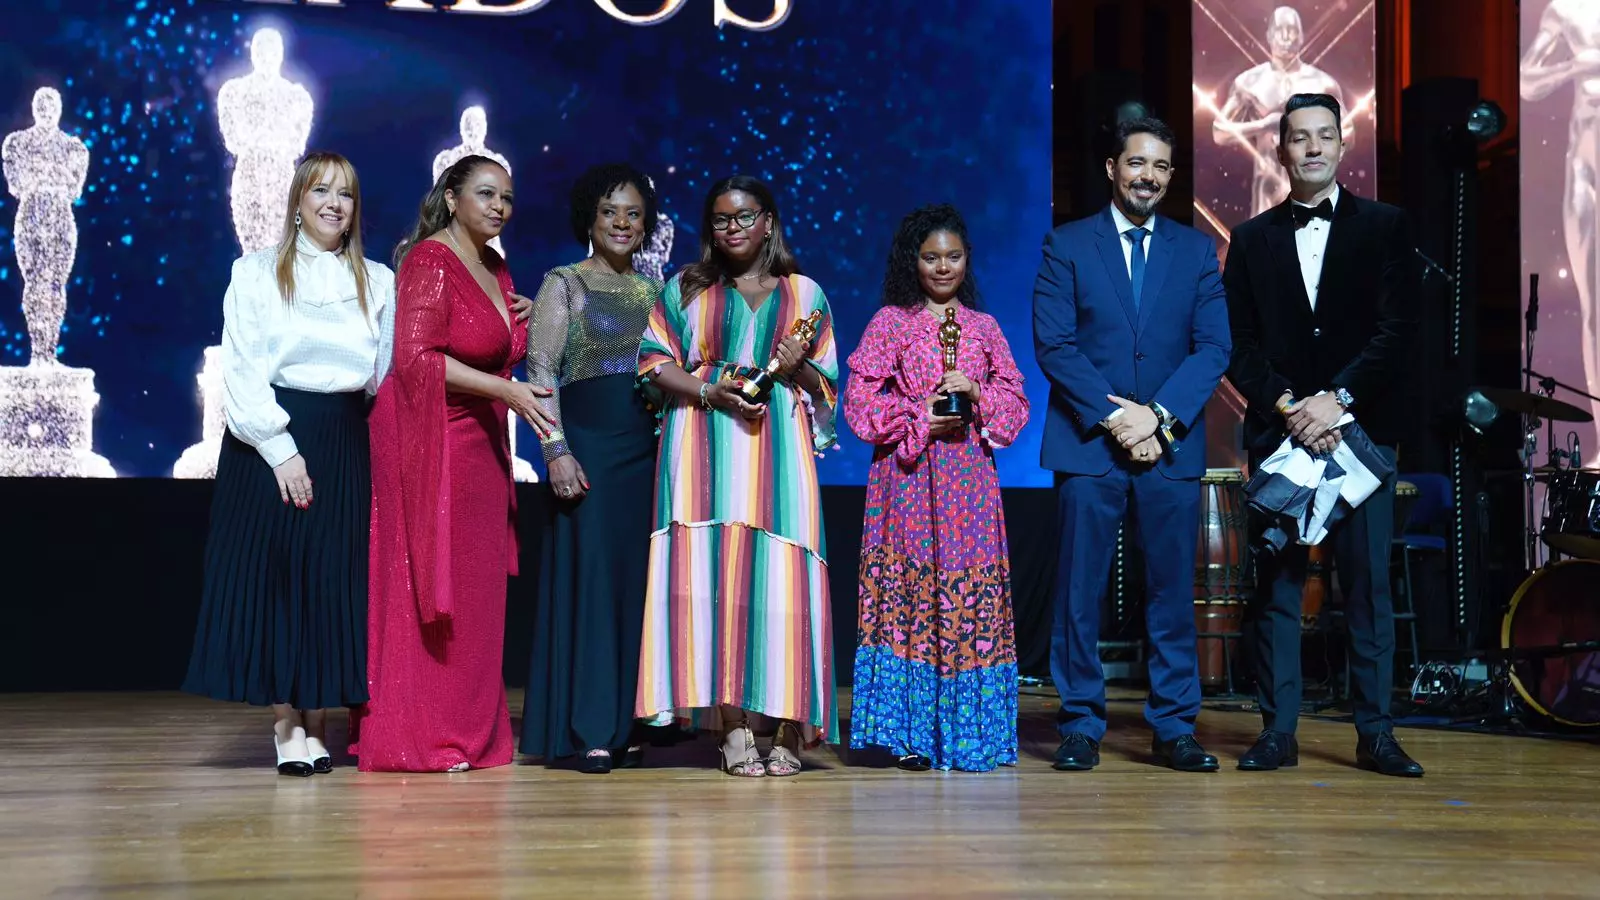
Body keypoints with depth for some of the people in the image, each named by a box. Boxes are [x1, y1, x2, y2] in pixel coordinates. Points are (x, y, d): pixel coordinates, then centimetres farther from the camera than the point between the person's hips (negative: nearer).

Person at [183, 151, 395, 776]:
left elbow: (387, 375, 10)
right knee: (273, 572, -3)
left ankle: (316, 722, 11)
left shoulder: (378, 282, 12)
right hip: (270, 438, -2)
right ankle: (286, 724, 5)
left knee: (335, 577, 1)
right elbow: (241, 371, -4)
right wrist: (281, 448, -13)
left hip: (347, 443, 2)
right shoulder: (257, 273, 4)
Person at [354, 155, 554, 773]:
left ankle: (466, 731, 17)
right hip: (428, 439, -8)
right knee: (428, 587, -3)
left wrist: (523, 324, 7)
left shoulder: (496, 269, 16)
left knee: (473, 589, 9)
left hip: (478, 442, 8)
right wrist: (506, 390, -22)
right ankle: (417, 739, 5)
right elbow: (415, 358, -19)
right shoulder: (430, 260, -11)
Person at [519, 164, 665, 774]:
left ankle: (625, 723, 13)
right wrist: (557, 448, -16)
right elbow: (540, 372, -6)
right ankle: (589, 729, 0)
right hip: (588, 444, -5)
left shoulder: (652, 292, 16)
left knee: (638, 579, 5)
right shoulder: (564, 284, 1)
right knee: (590, 574, -5)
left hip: (647, 448, 5)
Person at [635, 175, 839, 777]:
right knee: (712, 572, -9)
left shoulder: (804, 294, 15)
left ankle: (788, 729, -3)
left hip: (777, 449, 0)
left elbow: (826, 385, 14)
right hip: (704, 447, 0)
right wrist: (710, 392, -9)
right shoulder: (686, 288, 14)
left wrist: (797, 368, -8)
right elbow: (655, 363, 7)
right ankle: (733, 727, -5)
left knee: (778, 573, -8)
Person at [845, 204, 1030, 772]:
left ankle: (966, 733, 6)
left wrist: (976, 394, -8)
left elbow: (1015, 405, 11)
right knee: (910, 591, -5)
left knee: (972, 594, -1)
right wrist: (919, 416, -11)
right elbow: (860, 401, 0)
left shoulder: (984, 327, 14)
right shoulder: (890, 322, 6)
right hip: (908, 478, -2)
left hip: (970, 480, 3)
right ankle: (911, 734, 1)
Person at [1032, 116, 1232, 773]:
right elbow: (1054, 345, -3)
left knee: (1172, 590, 3)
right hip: (1088, 445, -1)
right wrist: (1113, 417, -11)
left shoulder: (1196, 250, 12)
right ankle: (1081, 725, 10)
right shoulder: (1067, 245, 5)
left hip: (1172, 446, 2)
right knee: (1080, 591, 0)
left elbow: (1214, 347, 4)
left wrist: (1160, 415, -10)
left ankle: (1174, 729, 11)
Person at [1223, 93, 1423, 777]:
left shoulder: (1384, 227, 7)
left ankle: (1376, 734, 6)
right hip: (1278, 432, 1)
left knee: (1367, 584, 0)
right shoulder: (1252, 240, 11)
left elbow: (1396, 331, -2)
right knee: (1276, 585, 1)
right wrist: (1288, 406, -9)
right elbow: (1239, 346, 5)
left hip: (1361, 428, -1)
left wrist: (1337, 399, -12)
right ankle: (1278, 732, 6)